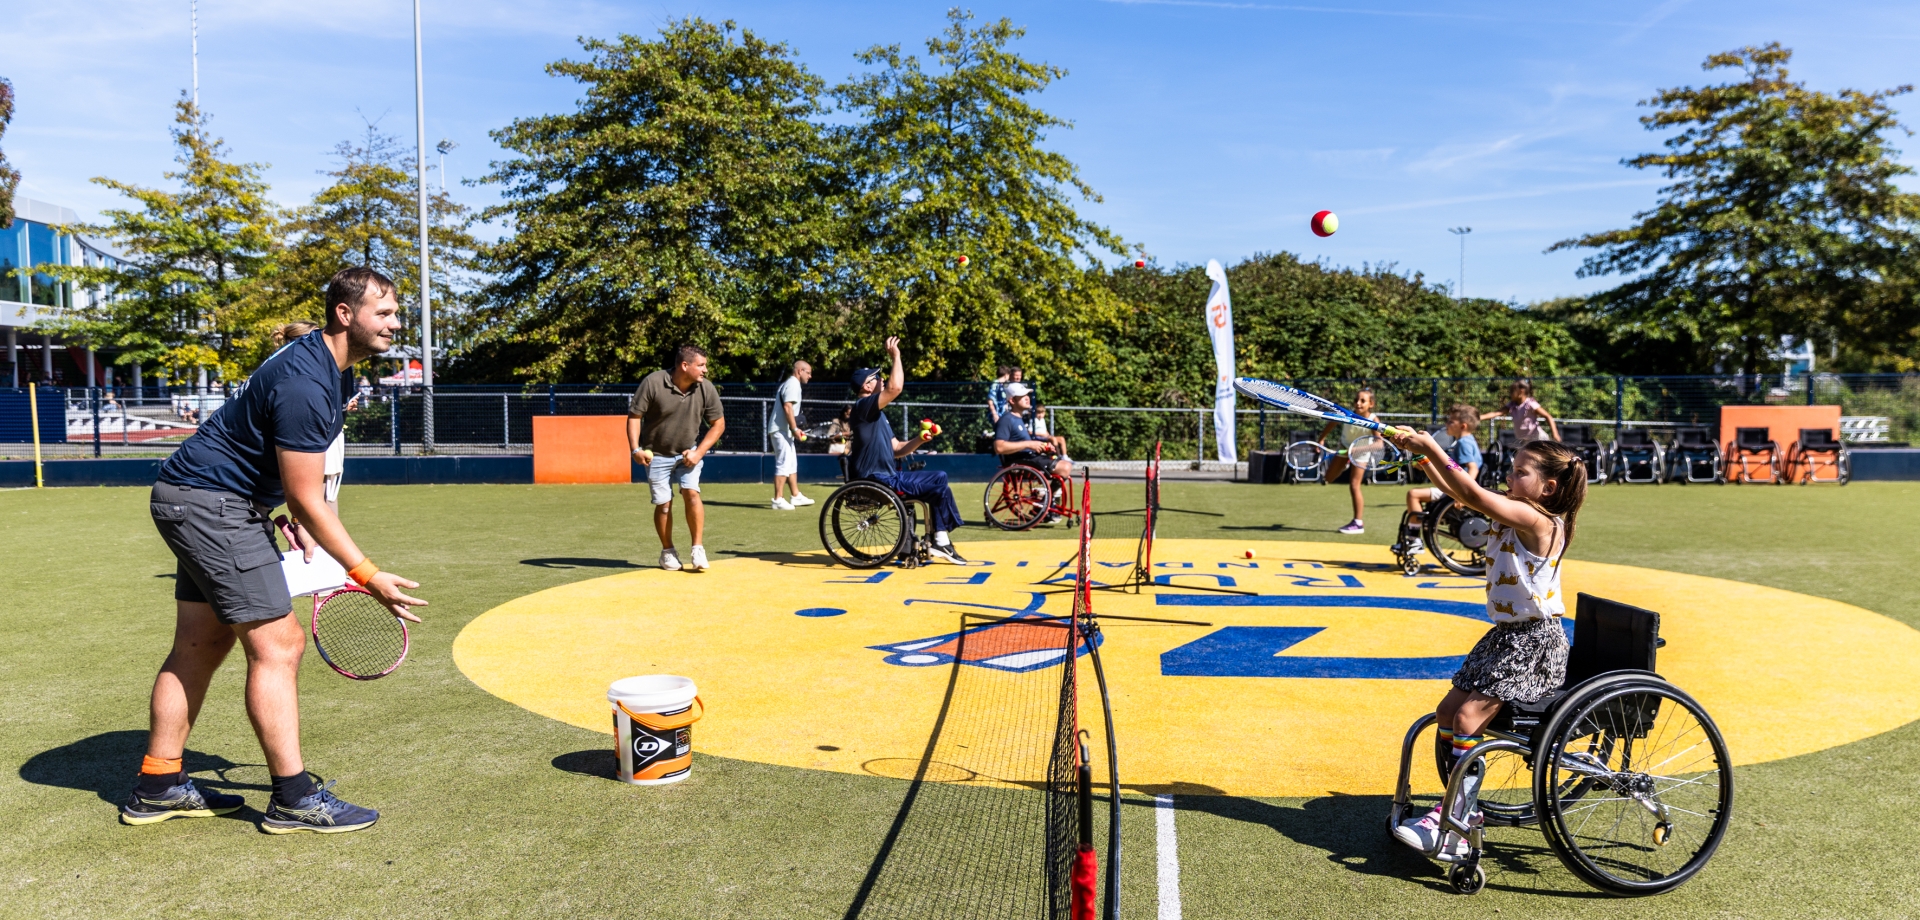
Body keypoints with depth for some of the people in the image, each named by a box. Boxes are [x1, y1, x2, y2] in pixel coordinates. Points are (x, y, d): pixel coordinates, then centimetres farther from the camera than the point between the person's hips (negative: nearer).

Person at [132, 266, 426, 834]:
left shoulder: (319, 362, 8)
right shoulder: (305, 383, -25)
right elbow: (307, 499, -23)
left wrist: (299, 521, 9)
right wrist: (370, 577, -20)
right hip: (212, 503, -11)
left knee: (200, 645, 14)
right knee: (277, 644, -9)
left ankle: (157, 787, 24)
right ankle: (294, 799, -4)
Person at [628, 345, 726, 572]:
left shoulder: (706, 388, -12)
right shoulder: (652, 383, -20)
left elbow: (718, 424, -2)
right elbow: (634, 416, -12)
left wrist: (699, 452, -12)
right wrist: (636, 449, -24)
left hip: (688, 452, 2)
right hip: (656, 454, -1)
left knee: (691, 492, -17)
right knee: (663, 503, 0)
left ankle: (697, 549, -8)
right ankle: (667, 552, 20)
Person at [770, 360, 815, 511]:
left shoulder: (789, 383, 19)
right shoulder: (793, 384, -12)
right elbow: (787, 407, -22)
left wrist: (794, 429, 18)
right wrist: (795, 428, -22)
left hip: (783, 430, 11)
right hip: (782, 430, -11)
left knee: (792, 464, 16)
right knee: (784, 464, -9)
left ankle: (795, 496, 23)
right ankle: (778, 500, -7)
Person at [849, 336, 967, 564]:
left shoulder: (876, 414, 20)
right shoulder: (863, 406, -11)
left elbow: (897, 449, 17)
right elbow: (895, 388, -28)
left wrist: (919, 440, 1)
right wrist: (896, 357, -17)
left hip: (887, 477, 10)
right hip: (878, 480, -10)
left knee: (939, 479, 9)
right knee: (939, 483, -8)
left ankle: (941, 540, 7)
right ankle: (941, 541, 6)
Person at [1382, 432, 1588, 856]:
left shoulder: (1535, 519, -19)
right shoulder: (1511, 513, 8)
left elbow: (1474, 495, -29)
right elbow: (1458, 492, 8)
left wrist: (1433, 448, -25)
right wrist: (1421, 453, -4)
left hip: (1534, 641, -10)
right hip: (1506, 634, 10)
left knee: (1468, 718, -19)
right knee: (1447, 711, 8)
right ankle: (1462, 806, 18)